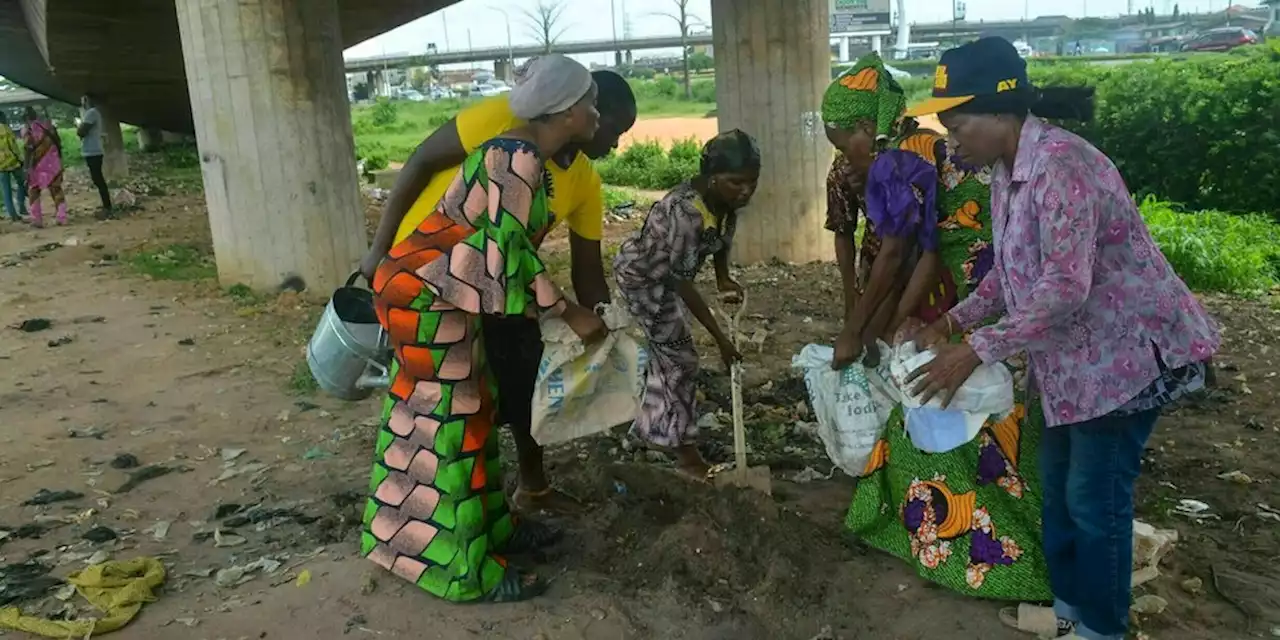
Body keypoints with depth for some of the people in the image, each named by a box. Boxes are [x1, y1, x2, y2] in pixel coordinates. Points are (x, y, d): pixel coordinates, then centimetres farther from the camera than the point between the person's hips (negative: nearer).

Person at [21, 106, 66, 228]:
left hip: (38, 166, -4)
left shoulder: (27, 131, -6)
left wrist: (26, 168, -12)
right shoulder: (48, 127, 9)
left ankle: (37, 220, 4)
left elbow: (27, 150, -13)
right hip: (53, 164, 4)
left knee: (33, 192, 9)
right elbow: (58, 144, 10)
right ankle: (62, 218, 5)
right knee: (57, 190, 11)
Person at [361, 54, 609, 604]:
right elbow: (506, 252, -24)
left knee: (468, 412, 16)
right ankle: (461, 568, 6)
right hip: (425, 292, -10)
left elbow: (514, 246, 16)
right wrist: (570, 313, -17)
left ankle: (487, 527, 30)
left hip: (443, 292, 10)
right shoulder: (517, 158, -21)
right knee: (445, 422, -4)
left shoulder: (531, 160, 10)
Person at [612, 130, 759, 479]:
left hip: (665, 277, 8)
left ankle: (651, 426, 41)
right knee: (680, 358, -3)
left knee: (666, 350, 21)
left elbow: (721, 239, 5)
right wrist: (720, 337, -29)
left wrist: (723, 279, -11)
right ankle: (685, 450, 11)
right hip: (641, 277, -8)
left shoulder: (727, 199, -15)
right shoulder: (686, 211, -40)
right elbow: (683, 282, -34)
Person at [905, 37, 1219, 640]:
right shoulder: (1008, 169, 3)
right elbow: (1013, 269, 13)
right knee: (1058, 487, 18)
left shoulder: (1059, 162, -27)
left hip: (1127, 353, -9)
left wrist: (975, 350, -29)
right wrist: (953, 321, 3)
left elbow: (1065, 286, -32)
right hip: (1074, 356, 10)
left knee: (1095, 497, 3)